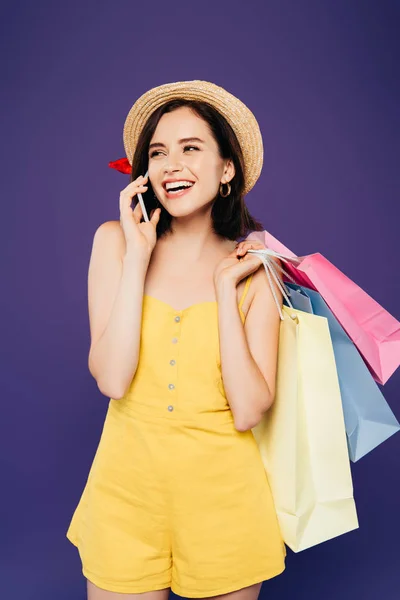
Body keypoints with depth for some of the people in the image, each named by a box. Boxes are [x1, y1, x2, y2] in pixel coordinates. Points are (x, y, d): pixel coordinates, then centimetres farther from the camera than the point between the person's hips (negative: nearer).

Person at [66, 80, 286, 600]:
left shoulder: (253, 268, -3)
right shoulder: (115, 241, -3)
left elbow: (248, 412, -13)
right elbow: (112, 379, -15)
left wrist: (224, 287, -15)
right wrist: (138, 256, -15)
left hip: (223, 497, 0)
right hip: (126, 486, 0)